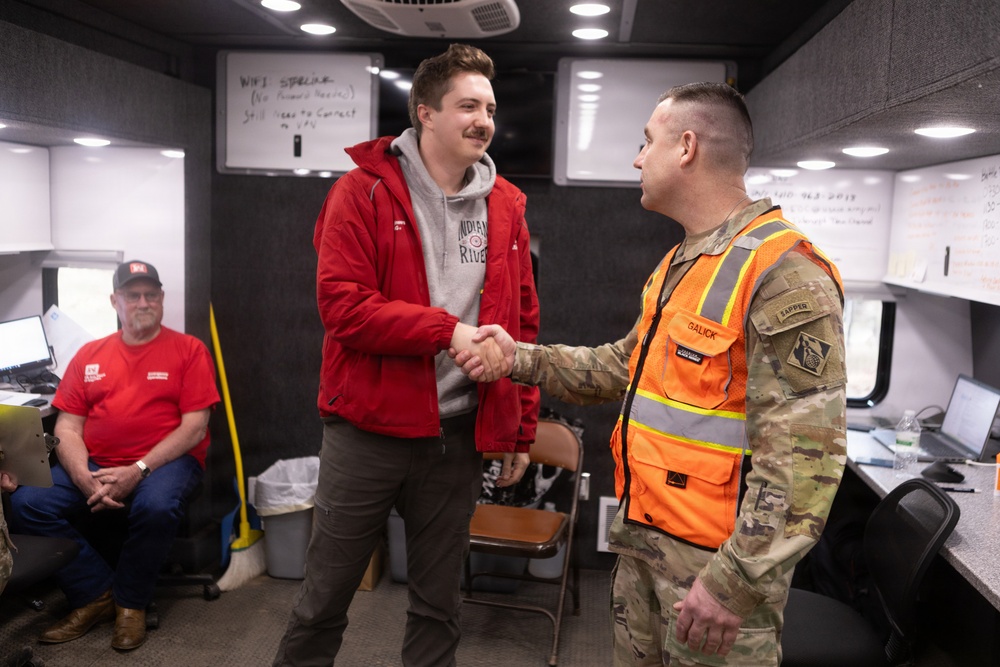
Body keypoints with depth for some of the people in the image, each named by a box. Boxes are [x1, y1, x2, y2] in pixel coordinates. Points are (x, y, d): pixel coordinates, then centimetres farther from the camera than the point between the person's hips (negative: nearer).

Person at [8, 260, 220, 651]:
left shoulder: (188, 350, 2)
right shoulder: (89, 355, 14)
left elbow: (195, 428, -6)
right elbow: (67, 430, 8)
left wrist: (138, 470, -17)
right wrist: (85, 480, -12)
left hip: (166, 461, -4)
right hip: (95, 465, 4)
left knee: (156, 506, -35)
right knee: (25, 504, -18)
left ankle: (131, 602, -7)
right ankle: (97, 594, -3)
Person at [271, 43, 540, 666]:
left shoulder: (506, 207, 6)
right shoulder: (363, 192, -5)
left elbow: (524, 326, 9)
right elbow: (341, 305, -15)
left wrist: (522, 429, 9)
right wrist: (449, 330, -20)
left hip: (457, 436, 4)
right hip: (368, 429, -3)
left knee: (439, 603, 17)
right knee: (326, 594, 11)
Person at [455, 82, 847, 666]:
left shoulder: (784, 274, -20)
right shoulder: (679, 265, 11)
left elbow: (805, 453, -24)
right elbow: (629, 364, 18)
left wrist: (735, 584, -25)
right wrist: (522, 360, 8)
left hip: (715, 564, -8)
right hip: (643, 541, 9)